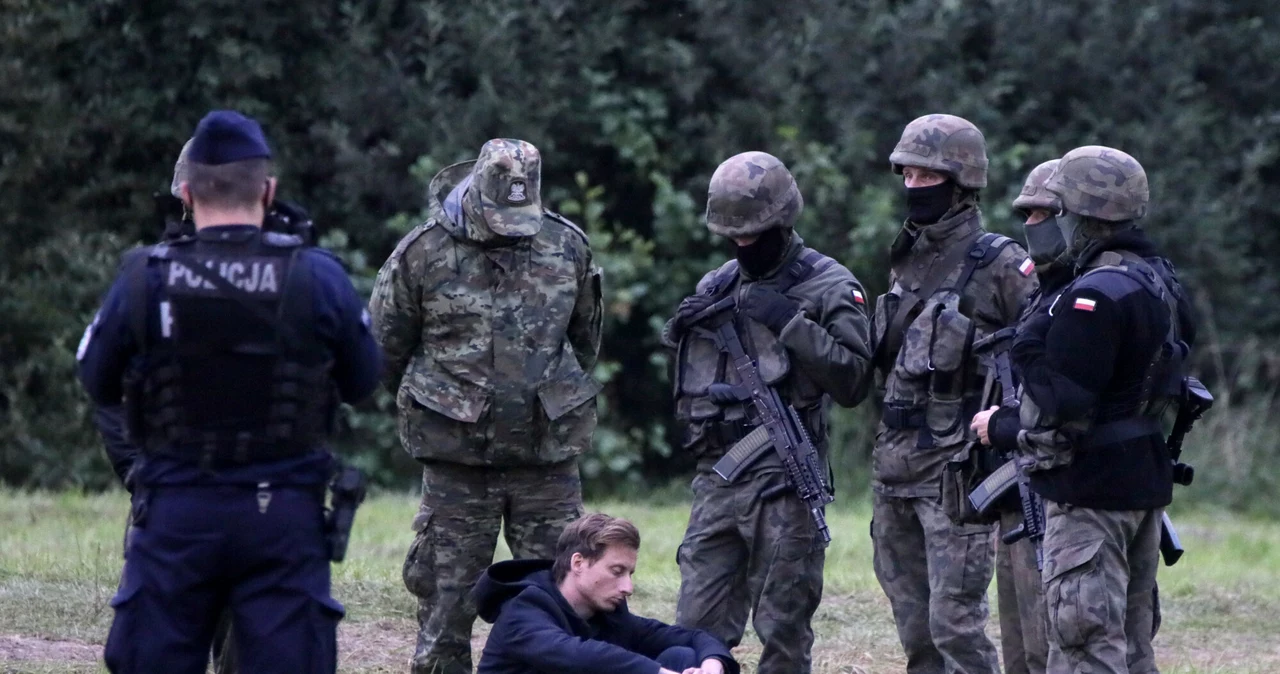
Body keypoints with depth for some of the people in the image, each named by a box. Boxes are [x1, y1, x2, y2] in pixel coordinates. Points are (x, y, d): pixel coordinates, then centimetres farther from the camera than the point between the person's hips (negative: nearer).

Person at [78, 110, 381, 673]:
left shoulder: (144, 280, -7)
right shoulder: (317, 278, -7)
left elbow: (98, 385, 8)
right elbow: (362, 383, 6)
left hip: (177, 513, 0)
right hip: (284, 515, 0)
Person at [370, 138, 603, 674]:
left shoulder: (567, 247, 2)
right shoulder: (424, 253, -7)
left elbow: (585, 338, 17)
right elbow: (385, 348, 5)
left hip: (549, 452, 2)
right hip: (456, 455, -2)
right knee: (446, 596, 2)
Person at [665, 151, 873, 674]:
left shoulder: (829, 287, -2)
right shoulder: (717, 285, 16)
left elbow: (852, 380, -10)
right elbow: (682, 371, 24)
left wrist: (790, 323, -16)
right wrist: (682, 327, 3)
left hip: (783, 479, -6)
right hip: (717, 474, 6)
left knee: (782, 630, -2)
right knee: (698, 625, 3)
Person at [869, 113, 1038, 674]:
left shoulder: (999, 265, -8)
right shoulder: (907, 261, 15)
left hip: (957, 467, -8)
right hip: (893, 467, 8)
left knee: (955, 621, -11)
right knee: (914, 625, 10)